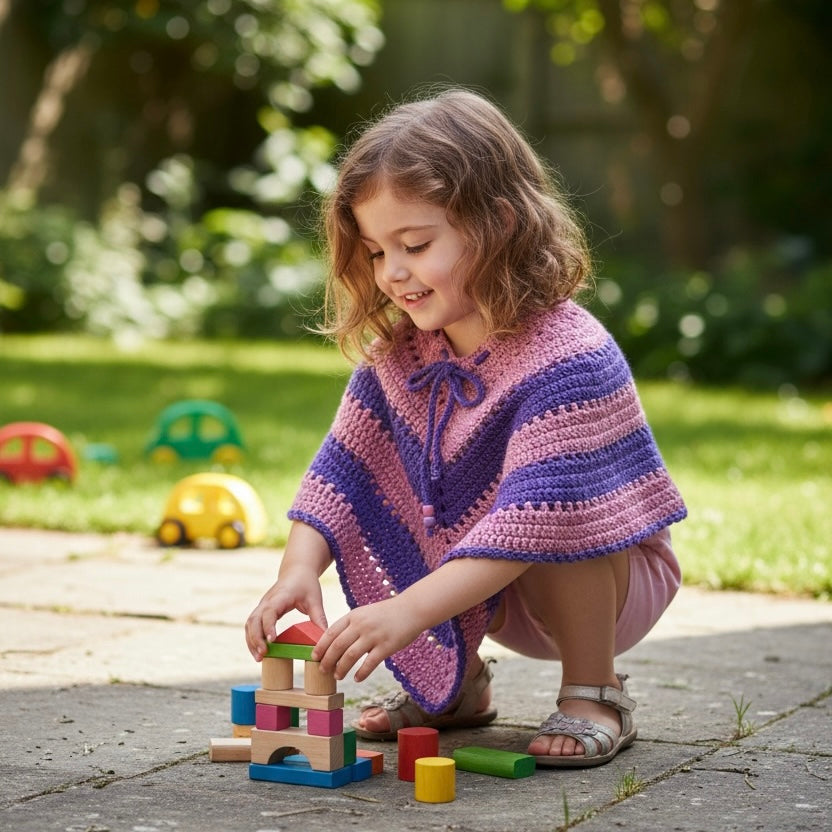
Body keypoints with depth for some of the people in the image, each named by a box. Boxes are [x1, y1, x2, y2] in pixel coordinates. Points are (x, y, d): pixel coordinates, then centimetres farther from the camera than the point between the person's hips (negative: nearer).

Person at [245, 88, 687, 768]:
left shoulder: (565, 355, -31)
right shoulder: (398, 353, -8)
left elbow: (529, 519, -39)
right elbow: (342, 471, -11)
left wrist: (410, 610, -48)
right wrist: (298, 571, -30)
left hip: (607, 577, -7)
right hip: (488, 588, 7)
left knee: (547, 515, -34)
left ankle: (593, 694, -12)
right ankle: (459, 686, 6)